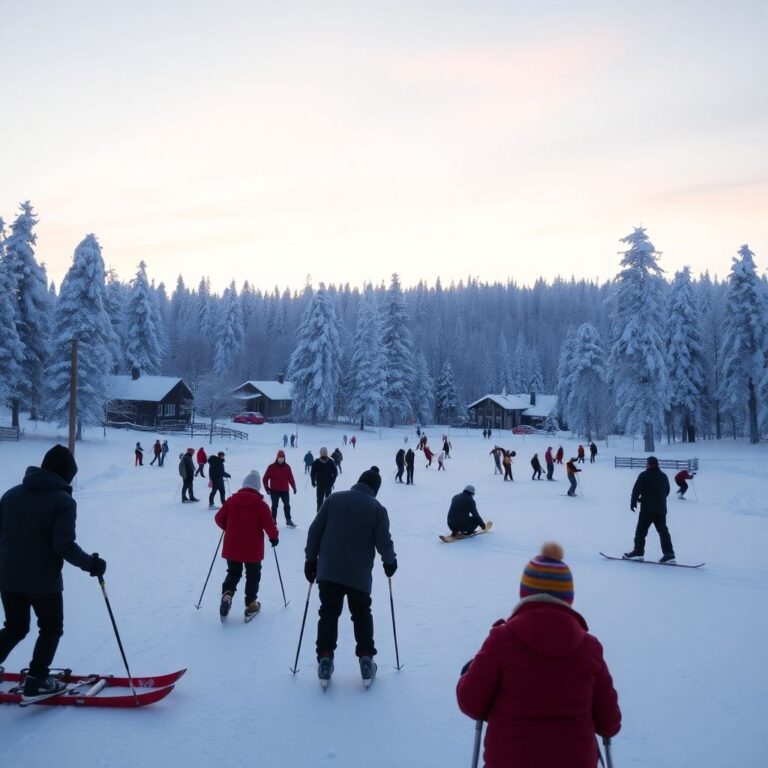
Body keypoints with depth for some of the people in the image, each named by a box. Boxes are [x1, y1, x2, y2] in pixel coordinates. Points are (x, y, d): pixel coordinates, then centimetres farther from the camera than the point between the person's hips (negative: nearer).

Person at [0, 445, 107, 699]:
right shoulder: (63, 500, -14)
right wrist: (90, 564, -10)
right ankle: (36, 682, 14)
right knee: (51, 628, 15)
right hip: (44, 580, -5)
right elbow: (64, 545, -22)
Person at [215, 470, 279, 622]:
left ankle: (227, 593, -6)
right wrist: (274, 537, 7)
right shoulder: (261, 504, -10)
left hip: (232, 547, 2)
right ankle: (251, 604, 17)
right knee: (253, 575, 15)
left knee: (233, 573, 19)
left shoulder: (231, 500, -2)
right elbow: (269, 524, -13)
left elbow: (219, 518, 3)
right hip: (253, 549, -2)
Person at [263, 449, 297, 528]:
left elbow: (291, 478, 5)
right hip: (274, 491, -3)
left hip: (285, 490, 3)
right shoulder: (272, 467, -7)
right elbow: (266, 478, -4)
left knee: (287, 506, 10)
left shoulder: (287, 467, 2)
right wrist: (267, 488, -9)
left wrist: (294, 487, 2)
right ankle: (273, 521, 13)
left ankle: (288, 520, 21)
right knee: (274, 506, 5)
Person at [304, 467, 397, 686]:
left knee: (329, 613, 12)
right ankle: (366, 659, 14)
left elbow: (315, 530, 1)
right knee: (362, 614, 17)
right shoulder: (377, 509, -4)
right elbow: (383, 542, -6)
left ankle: (325, 658, 5)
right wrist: (390, 562, 14)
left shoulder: (335, 499, 1)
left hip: (328, 571, 1)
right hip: (359, 574, -1)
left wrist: (311, 558, 11)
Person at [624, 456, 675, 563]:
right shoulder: (664, 476, 12)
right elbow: (667, 491, 20)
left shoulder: (644, 475, -9)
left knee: (641, 530, 1)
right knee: (663, 531, 8)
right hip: (661, 509, 6)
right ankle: (669, 553, 4)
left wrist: (633, 502, -1)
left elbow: (636, 490, -12)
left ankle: (638, 552, 2)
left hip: (647, 509, -6)